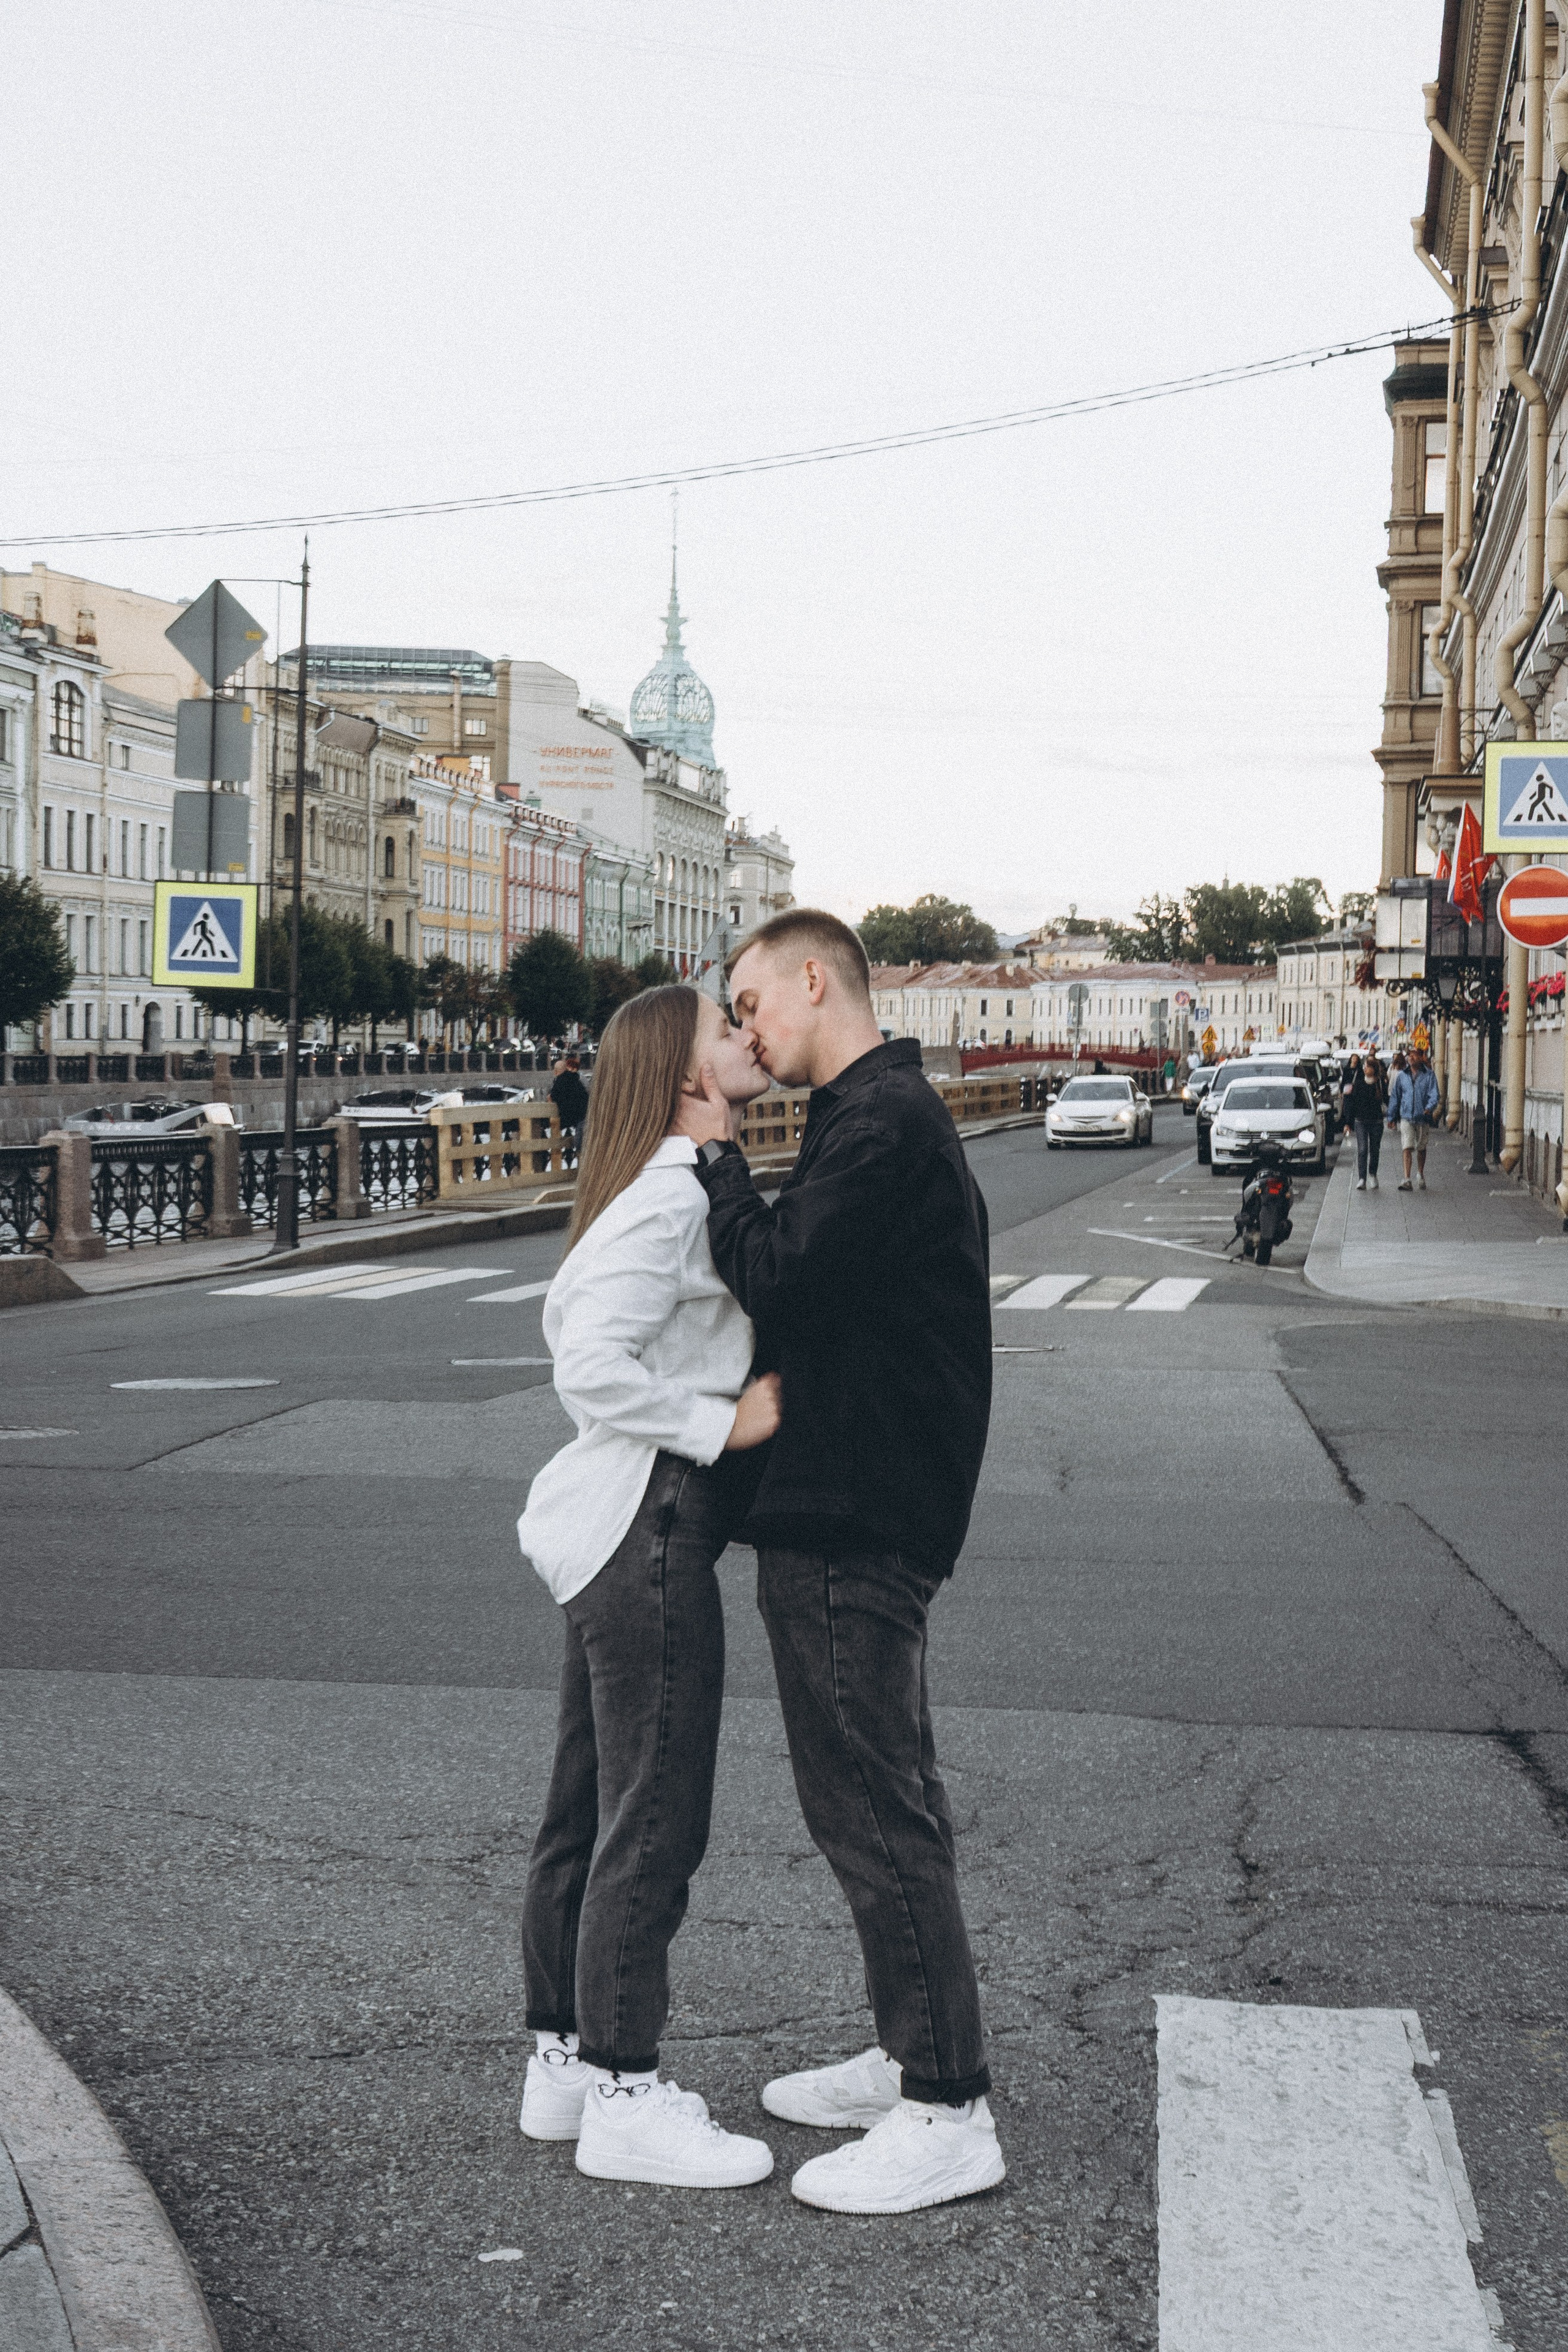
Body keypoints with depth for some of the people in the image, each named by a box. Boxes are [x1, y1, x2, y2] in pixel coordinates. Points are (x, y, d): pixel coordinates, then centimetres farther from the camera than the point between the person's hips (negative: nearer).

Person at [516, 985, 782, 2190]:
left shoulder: (681, 1190, 15)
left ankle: (564, 2059, 26)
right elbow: (590, 1367, -25)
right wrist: (724, 1423, -19)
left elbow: (570, 1319, 22)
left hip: (619, 1533, 11)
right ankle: (625, 2095, 7)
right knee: (654, 1817, -2)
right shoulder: (670, 1199, -17)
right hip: (651, 1525, -11)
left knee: (589, 1807, 16)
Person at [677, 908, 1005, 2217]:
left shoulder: (885, 1122, -16)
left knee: (873, 1809, -6)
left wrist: (717, 1155, -9)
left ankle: (949, 2117, 1)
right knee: (882, 1799, 18)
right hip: (844, 1512, 11)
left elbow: (776, 1275, -22)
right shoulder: (873, 1114, 17)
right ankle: (911, 2059, 29)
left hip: (853, 1525, -11)